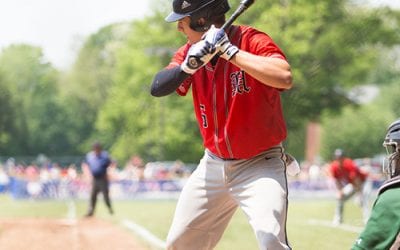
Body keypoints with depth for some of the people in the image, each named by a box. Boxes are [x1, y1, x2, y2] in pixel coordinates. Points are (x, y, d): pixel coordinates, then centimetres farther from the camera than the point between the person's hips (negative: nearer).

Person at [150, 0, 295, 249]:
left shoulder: (253, 41, -18)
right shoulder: (190, 51, 2)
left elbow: (285, 78, -36)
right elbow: (158, 87, -11)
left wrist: (229, 51, -33)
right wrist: (187, 66, -29)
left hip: (261, 164, -6)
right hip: (213, 166, 7)